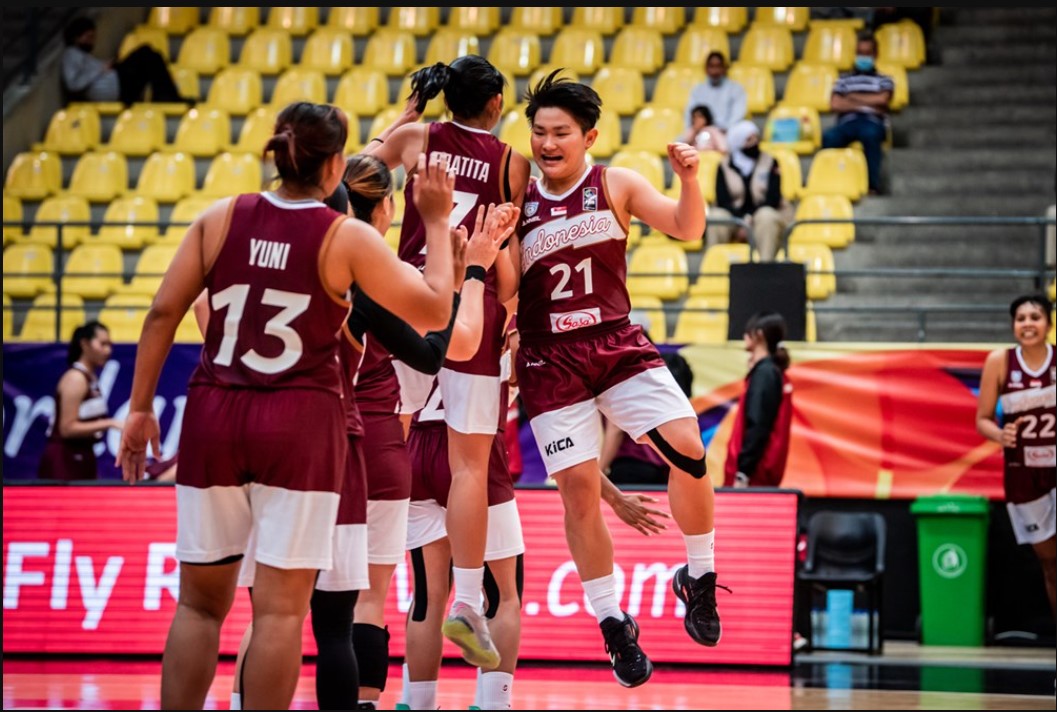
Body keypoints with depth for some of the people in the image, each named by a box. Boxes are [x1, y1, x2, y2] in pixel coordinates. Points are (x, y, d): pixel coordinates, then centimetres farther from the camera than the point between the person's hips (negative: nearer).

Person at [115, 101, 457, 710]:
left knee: (200, 602, 12)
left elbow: (164, 313, 3)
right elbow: (434, 312, 0)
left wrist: (140, 407, 10)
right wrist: (437, 223, 10)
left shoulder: (221, 219, 4)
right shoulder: (349, 238, -5)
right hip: (301, 425, -3)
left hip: (214, 415, 3)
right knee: (280, 608, -1)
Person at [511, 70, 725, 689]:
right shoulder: (517, 201, 4)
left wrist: (690, 178, -23)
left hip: (618, 345, 0)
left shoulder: (616, 185, 3)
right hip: (549, 360, 0)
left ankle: (699, 580, 3)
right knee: (579, 487, -5)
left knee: (688, 448, -18)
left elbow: (686, 229, -6)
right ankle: (614, 626, 10)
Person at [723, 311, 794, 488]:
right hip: (765, 474, 9)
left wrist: (742, 474, -20)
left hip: (755, 475, -9)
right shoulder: (775, 372, 15)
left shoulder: (763, 374, -13)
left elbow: (757, 428, -19)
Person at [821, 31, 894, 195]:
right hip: (847, 123, 1)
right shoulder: (844, 80, 25)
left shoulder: (884, 80, 23)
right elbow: (835, 104, 7)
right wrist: (865, 104, 0)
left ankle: (873, 185, -43)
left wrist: (853, 98, 8)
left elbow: (882, 99, 1)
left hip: (872, 123, -1)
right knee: (829, 136, -36)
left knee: (870, 134, -42)